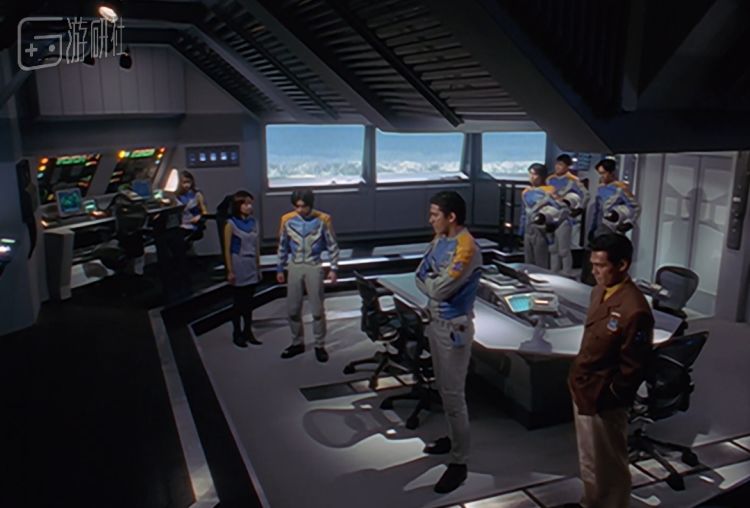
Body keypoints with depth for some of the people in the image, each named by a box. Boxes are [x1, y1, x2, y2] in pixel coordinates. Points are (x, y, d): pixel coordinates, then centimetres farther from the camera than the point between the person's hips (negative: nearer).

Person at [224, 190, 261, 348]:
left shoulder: (253, 222, 7)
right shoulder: (231, 224, -9)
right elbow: (227, 249, -9)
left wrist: (258, 266, 10)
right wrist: (230, 271, -13)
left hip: (251, 266, 5)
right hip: (238, 265, -5)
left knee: (249, 301, 9)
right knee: (238, 301, 3)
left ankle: (248, 332, 20)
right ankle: (237, 334, 15)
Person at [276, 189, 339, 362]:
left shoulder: (323, 220, -9)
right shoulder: (287, 220, -3)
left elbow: (332, 246, -1)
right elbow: (283, 246, 8)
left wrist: (333, 268, -5)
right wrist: (280, 269, 11)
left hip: (314, 267, -2)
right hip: (294, 267, 3)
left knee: (317, 309, 2)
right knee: (292, 309, 8)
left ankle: (319, 346, 16)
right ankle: (297, 343, 25)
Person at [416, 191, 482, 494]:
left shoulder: (466, 248, -24)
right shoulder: (440, 239, 5)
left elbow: (439, 290, -27)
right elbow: (420, 276, 6)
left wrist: (430, 281, -7)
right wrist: (436, 281, -13)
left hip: (454, 328, -9)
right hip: (436, 322, 9)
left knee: (454, 395, -1)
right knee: (444, 389, 21)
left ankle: (459, 462, 11)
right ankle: (454, 438, 39)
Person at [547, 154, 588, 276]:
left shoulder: (572, 180, -7)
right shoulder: (550, 179, 10)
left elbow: (585, 195, -8)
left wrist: (578, 210, -8)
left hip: (564, 218, -6)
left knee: (563, 249, -3)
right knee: (552, 248, 13)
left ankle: (566, 275, 5)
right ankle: (553, 274, 23)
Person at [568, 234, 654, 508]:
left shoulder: (634, 309, -26)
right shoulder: (599, 292, 2)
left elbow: (633, 366, -21)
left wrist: (608, 396, -13)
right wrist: (579, 380, 12)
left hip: (603, 400, -9)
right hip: (582, 390, 9)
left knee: (609, 466, 12)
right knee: (588, 461, 26)